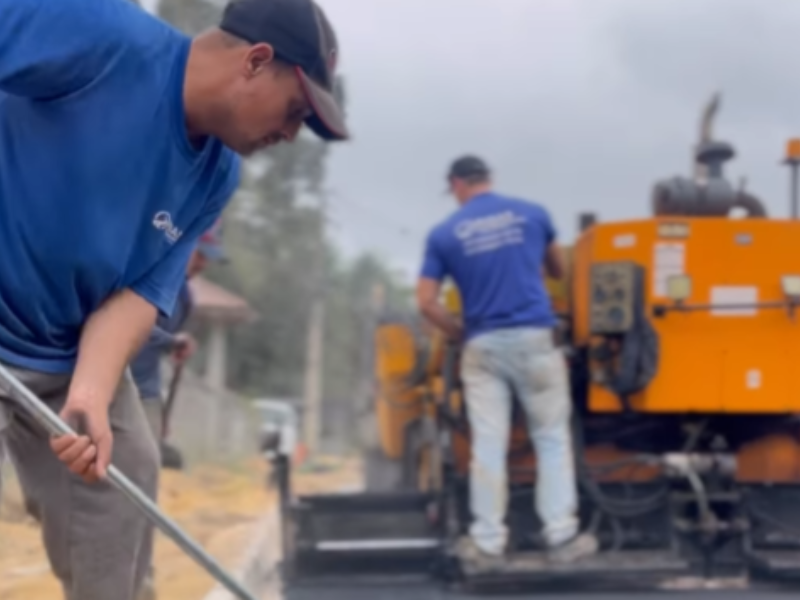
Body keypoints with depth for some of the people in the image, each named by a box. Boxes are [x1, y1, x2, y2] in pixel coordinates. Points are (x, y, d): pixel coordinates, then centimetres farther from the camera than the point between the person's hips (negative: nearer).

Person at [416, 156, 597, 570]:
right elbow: (557, 270, 23)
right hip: (533, 339, 0)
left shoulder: (443, 234, 2)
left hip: (482, 346, 0)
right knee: (551, 438, 7)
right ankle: (561, 536, 6)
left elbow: (426, 303, -2)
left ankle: (487, 543, 8)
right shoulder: (531, 214, 6)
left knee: (487, 444, 3)